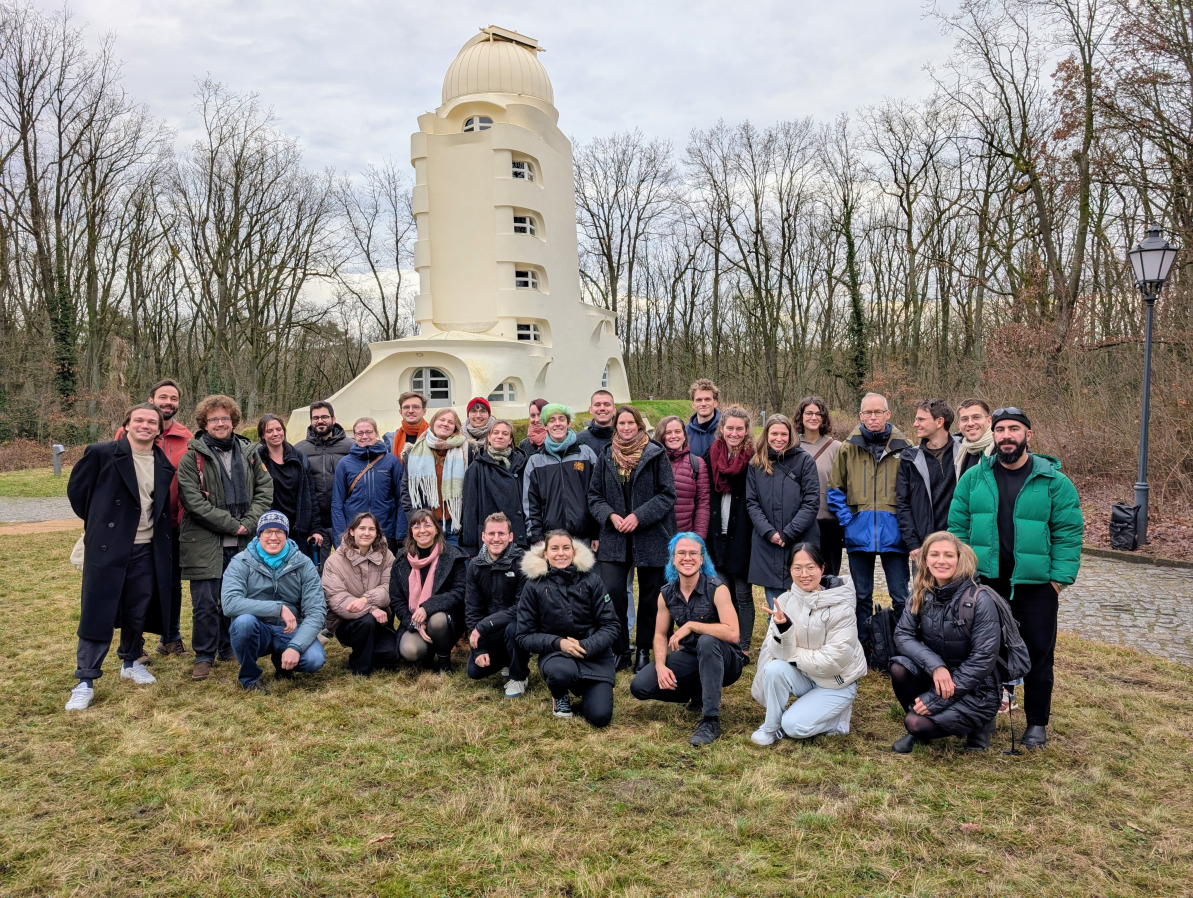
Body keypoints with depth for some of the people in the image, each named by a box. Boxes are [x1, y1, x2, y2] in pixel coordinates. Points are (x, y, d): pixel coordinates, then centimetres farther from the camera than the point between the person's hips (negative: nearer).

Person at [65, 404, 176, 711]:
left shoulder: (165, 464, 6)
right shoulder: (101, 454, -7)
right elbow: (77, 489, 3)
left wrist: (161, 528, 9)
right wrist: (98, 522, 8)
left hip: (147, 550, 4)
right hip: (107, 547, -4)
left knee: (138, 613, 13)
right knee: (97, 614, 0)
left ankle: (131, 662, 34)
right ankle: (85, 681, 9)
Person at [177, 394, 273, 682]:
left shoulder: (248, 452, 9)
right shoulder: (193, 457, -4)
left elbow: (265, 489, 5)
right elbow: (194, 501, -12)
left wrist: (248, 523, -9)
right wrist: (231, 524, -14)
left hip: (242, 542, 4)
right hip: (205, 542, -3)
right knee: (205, 603, 0)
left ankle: (228, 648, 28)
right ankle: (204, 657, 15)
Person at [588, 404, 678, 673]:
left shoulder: (655, 454, -4)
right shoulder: (606, 457, 6)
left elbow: (667, 495, -6)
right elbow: (594, 495, 8)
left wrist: (639, 516, -16)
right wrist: (610, 516, -10)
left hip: (651, 537, -2)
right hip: (614, 537, 2)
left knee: (649, 595, 8)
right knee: (611, 590, -11)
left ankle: (644, 650, 24)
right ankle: (619, 648, 8)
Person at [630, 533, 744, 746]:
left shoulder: (717, 589, -19)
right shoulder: (666, 594, -3)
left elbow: (732, 633, -31)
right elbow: (660, 635, 2)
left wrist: (691, 626, -29)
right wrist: (660, 666, -17)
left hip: (723, 660, -5)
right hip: (691, 657, 5)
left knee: (707, 641, -39)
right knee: (640, 686, -11)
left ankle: (711, 720, -29)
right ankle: (698, 693, 13)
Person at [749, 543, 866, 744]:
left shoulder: (840, 608, -21)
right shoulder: (785, 601, -9)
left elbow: (833, 660, -23)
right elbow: (780, 653, -15)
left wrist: (793, 655, -15)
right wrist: (783, 628, -35)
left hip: (836, 681, -4)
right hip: (803, 675, 4)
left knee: (794, 726, -20)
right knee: (774, 669, -27)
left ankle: (838, 716, 7)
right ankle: (772, 726, -4)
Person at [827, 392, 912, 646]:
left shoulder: (902, 447, -1)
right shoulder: (849, 447, 2)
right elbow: (834, 489, 8)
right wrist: (846, 518, -1)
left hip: (893, 533, -1)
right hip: (859, 533, 2)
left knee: (901, 596, 3)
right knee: (861, 596, 13)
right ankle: (861, 649, 25)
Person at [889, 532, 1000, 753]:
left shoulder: (979, 599, -20)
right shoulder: (921, 594, -4)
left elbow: (984, 659, -21)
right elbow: (902, 634, -8)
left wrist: (936, 699, -22)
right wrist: (935, 666, -27)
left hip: (975, 688, -5)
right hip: (937, 676, 5)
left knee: (917, 723, -24)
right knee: (899, 668, -24)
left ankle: (977, 723, 5)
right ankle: (918, 730, 3)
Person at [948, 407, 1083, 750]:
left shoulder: (1054, 482, -4)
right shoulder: (974, 477, 1)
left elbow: (1068, 534, -5)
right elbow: (958, 527, 3)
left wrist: (1058, 580, -10)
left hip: (1036, 587, -2)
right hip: (985, 583, 2)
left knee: (1038, 656, 7)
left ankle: (1037, 722, 24)